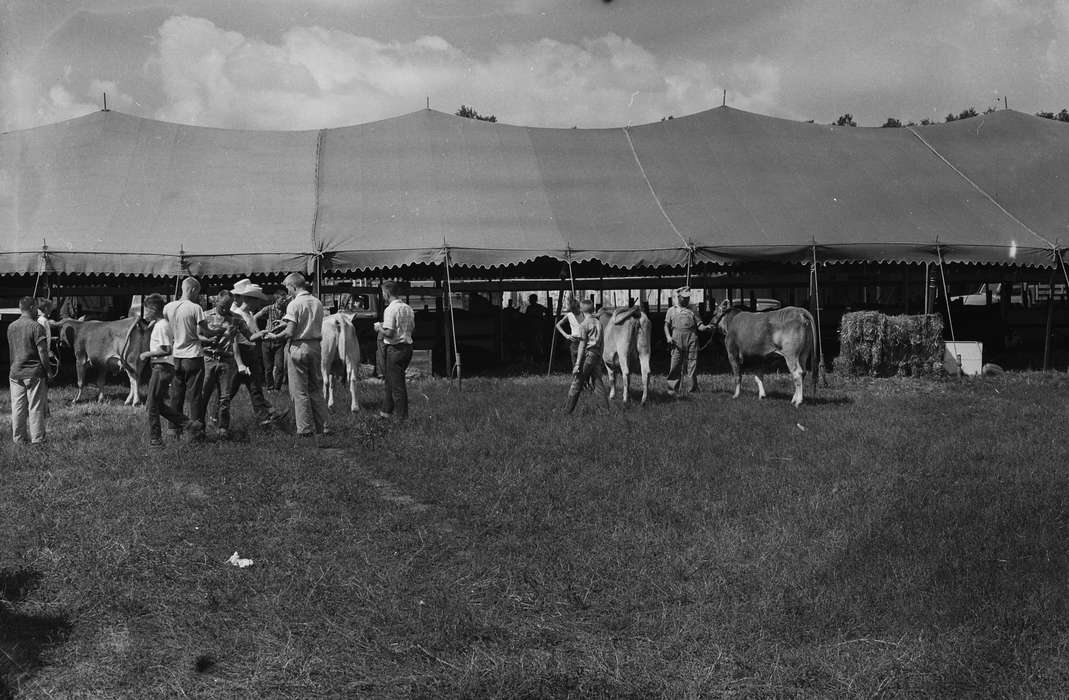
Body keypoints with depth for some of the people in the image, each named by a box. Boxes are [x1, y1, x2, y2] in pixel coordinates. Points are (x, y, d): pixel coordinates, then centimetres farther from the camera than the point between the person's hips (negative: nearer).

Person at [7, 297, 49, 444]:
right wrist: (47, 370, -5)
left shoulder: (11, 327, 8)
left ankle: (18, 438, 16)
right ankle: (37, 439, 4)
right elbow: (42, 352, -13)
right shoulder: (36, 327, -12)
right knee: (36, 407, 1)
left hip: (15, 373, 6)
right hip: (34, 373, -5)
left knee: (18, 407, 10)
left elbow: (11, 351, 13)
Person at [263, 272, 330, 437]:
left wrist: (274, 337, 1)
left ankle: (305, 429, 3)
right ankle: (323, 426, 13)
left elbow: (290, 332, -17)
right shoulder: (317, 303, 8)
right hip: (315, 346, 6)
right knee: (316, 389, 14)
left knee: (299, 391, 2)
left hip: (298, 347, -6)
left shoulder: (294, 304, -12)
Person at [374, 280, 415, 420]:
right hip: (407, 347, 8)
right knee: (390, 380, 20)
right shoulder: (408, 308, 9)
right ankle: (387, 411, 28)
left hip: (394, 349, -8)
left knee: (397, 384, -1)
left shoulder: (390, 309, -15)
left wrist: (379, 328, -1)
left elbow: (389, 333, -22)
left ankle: (402, 417, 2)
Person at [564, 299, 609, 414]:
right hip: (597, 356, 6)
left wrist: (577, 364, -13)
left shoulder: (584, 324, -9)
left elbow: (582, 345, -13)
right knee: (598, 383, 10)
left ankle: (568, 410, 3)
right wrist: (601, 359, 21)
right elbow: (602, 343, 14)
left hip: (587, 356, -6)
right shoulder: (598, 323, 10)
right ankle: (607, 408, 6)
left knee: (577, 383, 0)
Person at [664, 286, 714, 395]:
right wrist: (668, 337, -4)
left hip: (691, 340, 1)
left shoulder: (693, 311, 17)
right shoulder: (672, 311, 17)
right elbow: (667, 325, 12)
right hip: (677, 340, -1)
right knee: (675, 364, -6)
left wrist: (706, 327, -10)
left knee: (692, 364, -2)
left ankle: (692, 389, 2)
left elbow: (699, 325, 12)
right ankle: (673, 389, -2)